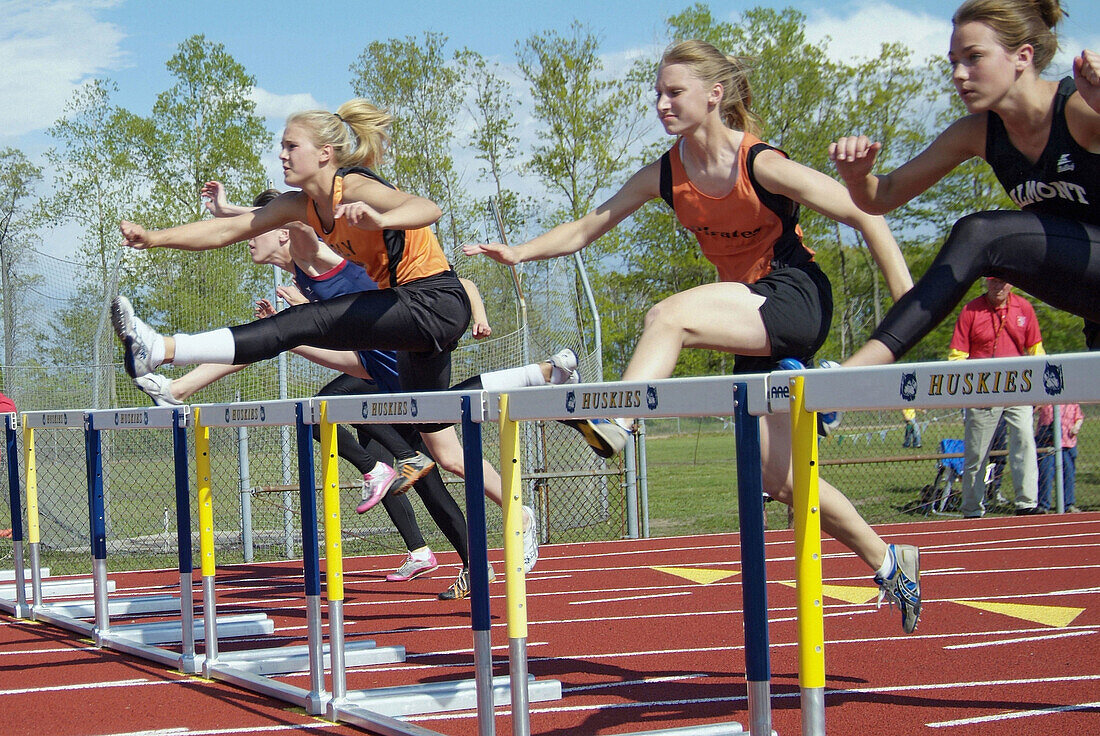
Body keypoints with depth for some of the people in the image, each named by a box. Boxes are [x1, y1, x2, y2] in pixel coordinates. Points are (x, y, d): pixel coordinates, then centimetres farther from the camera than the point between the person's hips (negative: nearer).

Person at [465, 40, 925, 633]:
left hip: (797, 300, -7)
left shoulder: (761, 165, -18)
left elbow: (866, 217, -16)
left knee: (668, 316, -32)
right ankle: (888, 561, 20)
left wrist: (908, 309, -20)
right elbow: (585, 229, 1)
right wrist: (520, 252, -17)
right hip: (752, 323, 7)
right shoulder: (665, 174, -1)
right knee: (775, 475, 6)